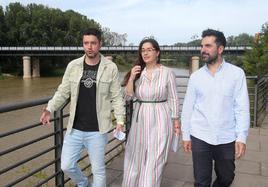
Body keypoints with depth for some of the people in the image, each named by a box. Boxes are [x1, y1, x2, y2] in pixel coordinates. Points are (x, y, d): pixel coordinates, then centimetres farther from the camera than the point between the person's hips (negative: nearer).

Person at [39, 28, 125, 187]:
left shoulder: (110, 68, -5)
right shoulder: (73, 66, 0)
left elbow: (116, 97, -2)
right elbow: (63, 92, 5)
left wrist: (120, 120, -9)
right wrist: (49, 109, -8)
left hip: (97, 131, -2)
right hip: (75, 129, 3)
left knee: (98, 170, 11)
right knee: (67, 166, 12)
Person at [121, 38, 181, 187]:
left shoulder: (167, 72, -6)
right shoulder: (137, 71, 4)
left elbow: (173, 99, -1)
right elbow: (128, 97, 1)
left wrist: (176, 120, -1)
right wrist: (131, 78, -12)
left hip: (159, 120, -4)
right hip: (140, 119, 4)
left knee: (154, 161, 3)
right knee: (135, 159, 14)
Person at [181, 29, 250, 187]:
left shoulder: (237, 73, -4)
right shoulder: (196, 76, 1)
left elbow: (242, 107, -5)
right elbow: (188, 107, 3)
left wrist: (241, 137, -10)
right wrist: (186, 135, 4)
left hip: (227, 139, 0)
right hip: (200, 138, 0)